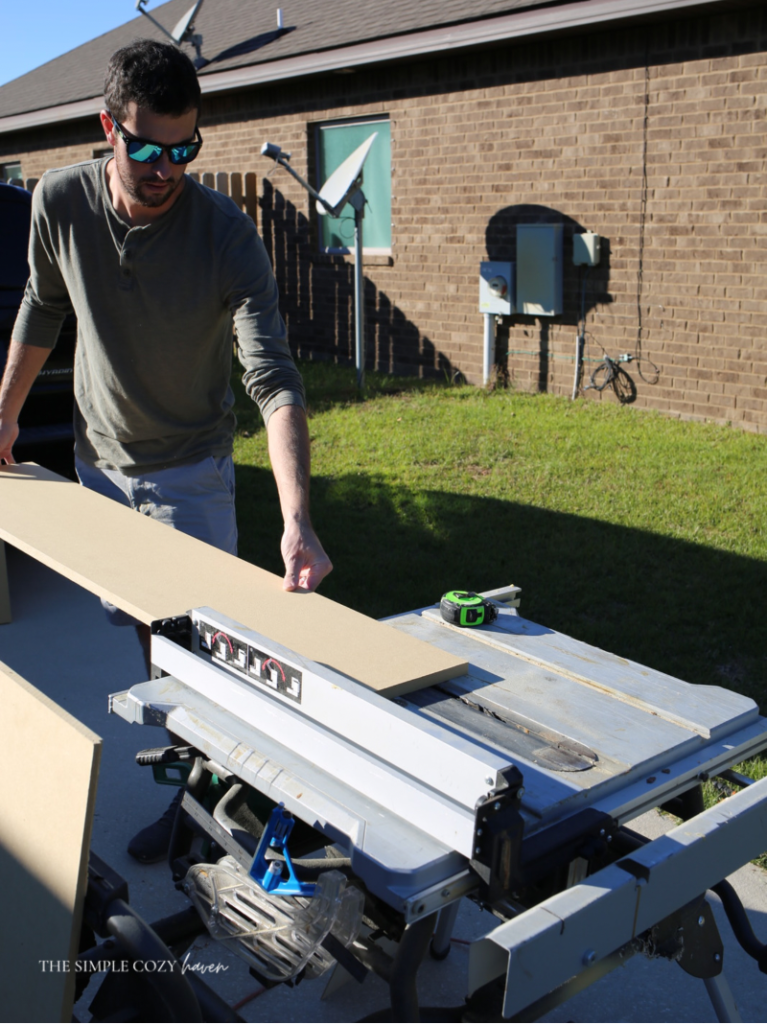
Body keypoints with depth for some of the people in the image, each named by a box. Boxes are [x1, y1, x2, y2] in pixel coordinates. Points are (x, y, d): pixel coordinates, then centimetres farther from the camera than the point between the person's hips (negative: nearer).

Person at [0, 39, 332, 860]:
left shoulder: (226, 231, -24)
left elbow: (272, 378, -32)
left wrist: (296, 520, -43)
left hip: (192, 468, -3)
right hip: (99, 461, 3)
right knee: (122, 630, 14)